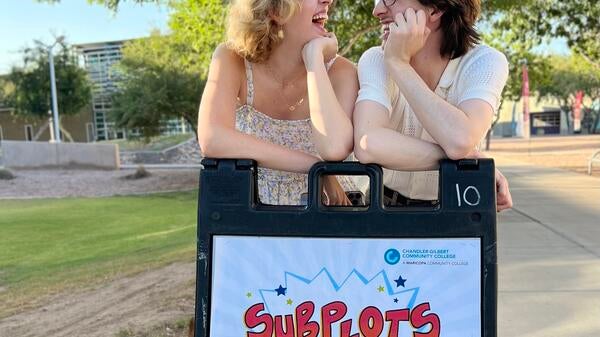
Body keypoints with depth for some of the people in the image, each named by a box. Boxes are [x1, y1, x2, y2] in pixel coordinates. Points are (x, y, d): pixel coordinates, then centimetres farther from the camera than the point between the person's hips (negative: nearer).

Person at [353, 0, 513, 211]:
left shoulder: (485, 62, -13)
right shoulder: (376, 60, -12)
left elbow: (460, 141, -31)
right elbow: (367, 145, -29)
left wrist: (398, 62, -24)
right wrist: (469, 158, -26)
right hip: (385, 203, 1)